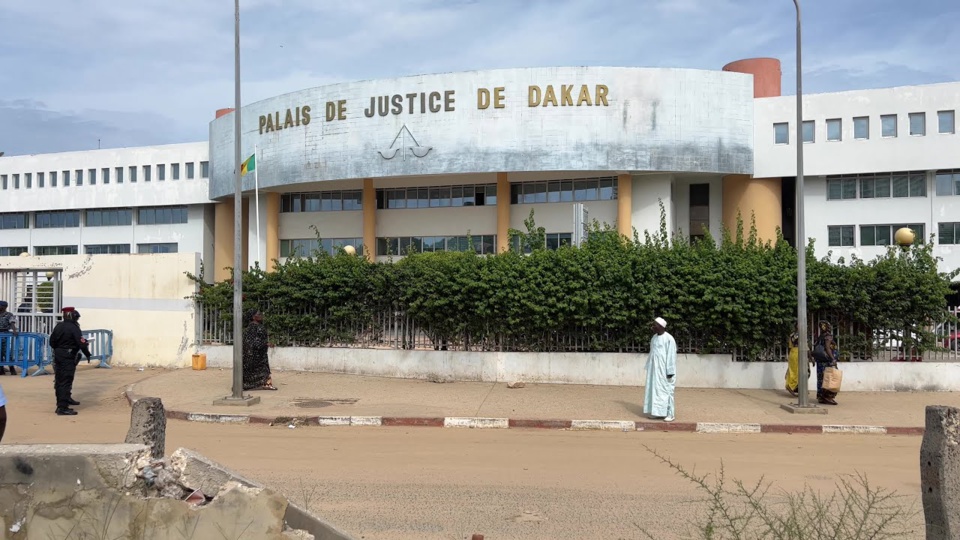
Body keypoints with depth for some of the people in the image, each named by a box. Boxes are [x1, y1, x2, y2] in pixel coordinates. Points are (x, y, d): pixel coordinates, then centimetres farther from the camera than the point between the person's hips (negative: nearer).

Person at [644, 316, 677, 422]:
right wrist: (649, 368, 14)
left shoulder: (669, 339, -14)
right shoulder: (654, 337, 10)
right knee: (655, 389, 7)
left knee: (666, 390, -4)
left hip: (664, 370, -8)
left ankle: (670, 414, 3)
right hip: (655, 369, 8)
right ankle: (659, 412, 14)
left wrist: (670, 372, -17)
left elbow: (671, 356, -16)